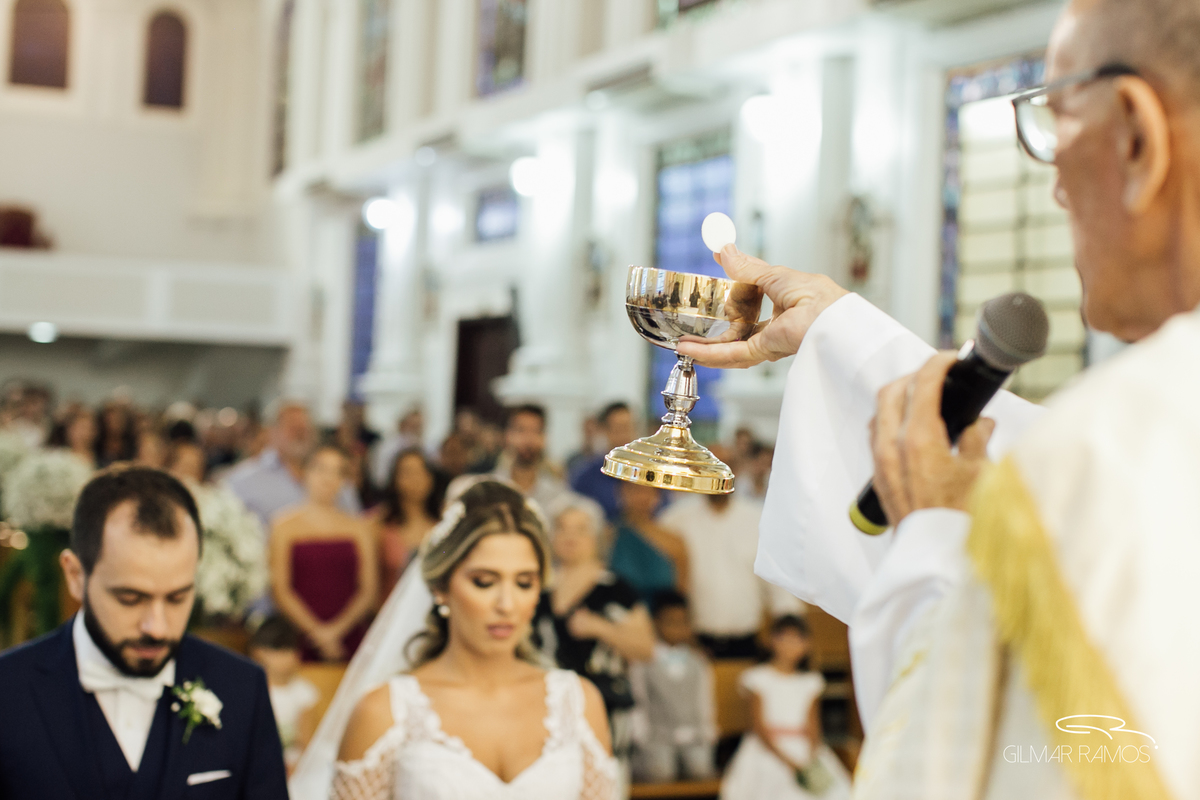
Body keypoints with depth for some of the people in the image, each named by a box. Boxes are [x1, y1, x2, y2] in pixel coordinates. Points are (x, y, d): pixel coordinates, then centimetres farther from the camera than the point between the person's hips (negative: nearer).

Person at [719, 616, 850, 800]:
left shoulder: (811, 682, 10)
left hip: (804, 751, 3)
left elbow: (812, 729, 7)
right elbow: (761, 730, -4)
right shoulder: (758, 678, 0)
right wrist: (789, 763, -14)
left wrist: (812, 761, -12)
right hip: (768, 751, -3)